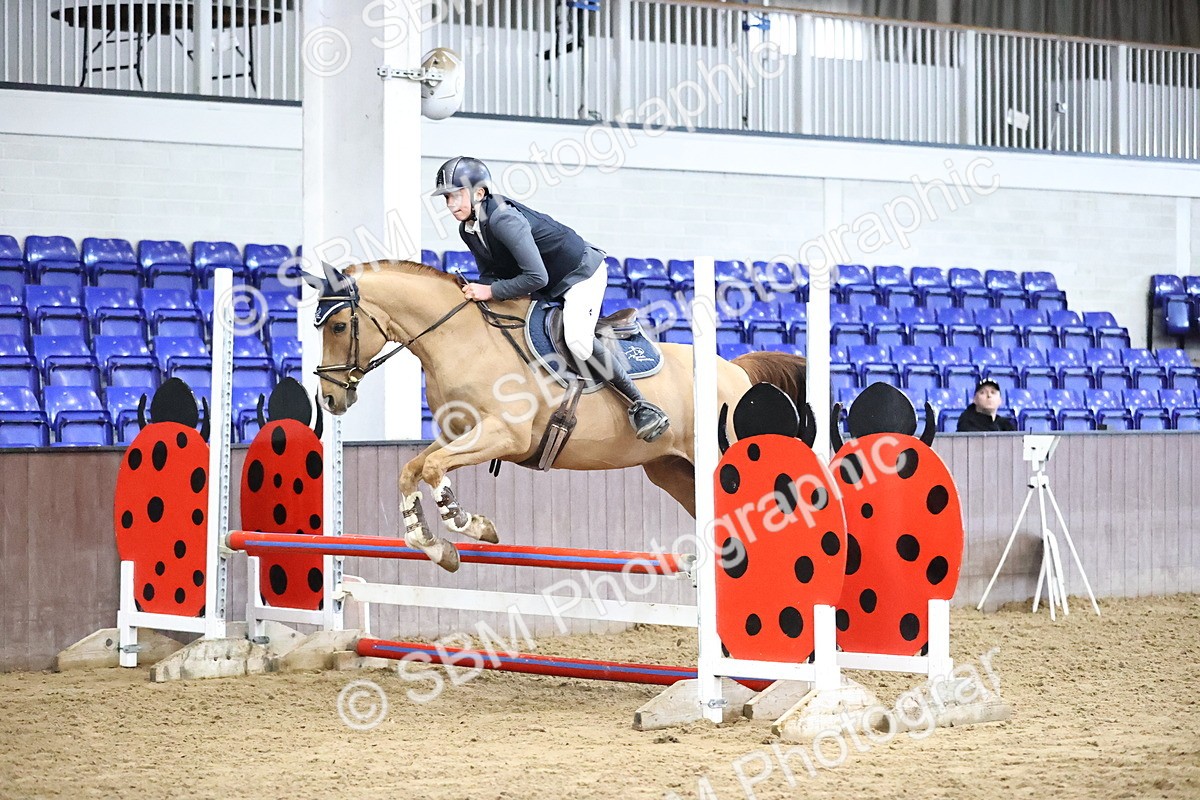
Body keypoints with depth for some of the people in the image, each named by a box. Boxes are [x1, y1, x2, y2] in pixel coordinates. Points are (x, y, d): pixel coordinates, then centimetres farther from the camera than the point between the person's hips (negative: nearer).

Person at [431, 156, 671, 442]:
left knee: (578, 341, -30)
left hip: (582, 272, -10)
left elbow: (536, 277, -36)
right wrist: (475, 291, -15)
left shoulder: (502, 219, -32)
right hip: (549, 290, 10)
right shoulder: (468, 230, -4)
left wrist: (491, 291, -30)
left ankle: (641, 406, -18)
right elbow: (490, 274, 7)